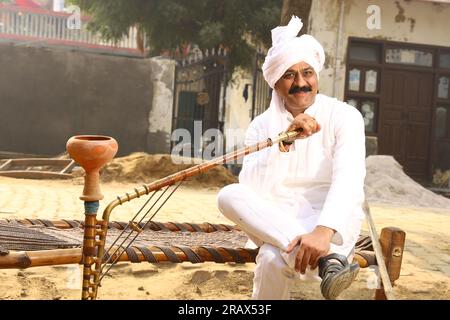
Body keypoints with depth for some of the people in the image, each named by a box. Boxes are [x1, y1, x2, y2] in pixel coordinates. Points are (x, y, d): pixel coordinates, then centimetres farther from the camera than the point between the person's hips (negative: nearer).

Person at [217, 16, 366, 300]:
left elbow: (349, 179, -23)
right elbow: (251, 190, -10)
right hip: (276, 222, 5)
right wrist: (283, 141, -24)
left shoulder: (344, 116, -5)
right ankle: (326, 258, -40)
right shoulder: (262, 125, 5)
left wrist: (323, 231, -41)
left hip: (333, 221, -5)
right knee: (229, 195, -30)